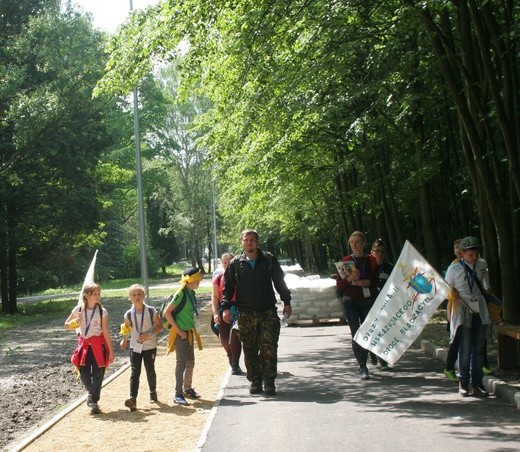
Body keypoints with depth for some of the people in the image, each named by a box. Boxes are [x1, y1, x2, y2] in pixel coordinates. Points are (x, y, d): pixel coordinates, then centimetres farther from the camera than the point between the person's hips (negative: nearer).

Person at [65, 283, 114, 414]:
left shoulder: (102, 311, -6)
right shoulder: (79, 309, -2)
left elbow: (106, 332, -5)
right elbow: (66, 325, 11)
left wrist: (111, 351, -7)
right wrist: (74, 323, -13)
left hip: (98, 344, -1)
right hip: (84, 344, 2)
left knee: (97, 375, -1)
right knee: (84, 374, 0)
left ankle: (94, 401, 11)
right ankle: (91, 393, 28)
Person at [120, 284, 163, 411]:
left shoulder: (151, 311, -10)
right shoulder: (129, 314, -4)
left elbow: (159, 326, -4)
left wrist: (148, 334, -17)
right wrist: (125, 340, -1)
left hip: (150, 346, -1)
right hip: (135, 347, 1)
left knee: (150, 371, 11)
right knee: (135, 372, -7)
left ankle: (153, 393, 34)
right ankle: (133, 399, -15)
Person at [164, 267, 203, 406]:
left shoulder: (191, 293, 8)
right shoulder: (181, 294, -17)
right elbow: (167, 313, -20)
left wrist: (193, 331, 13)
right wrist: (179, 331, -18)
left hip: (189, 333, 8)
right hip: (179, 334, -8)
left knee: (190, 362, 15)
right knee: (182, 363, -9)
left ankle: (188, 389, 29)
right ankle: (178, 394, -6)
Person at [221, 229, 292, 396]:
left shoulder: (269, 260, 4)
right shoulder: (235, 263, 5)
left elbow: (279, 282, 11)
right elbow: (228, 287, 8)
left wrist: (287, 302, 9)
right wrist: (226, 307, -3)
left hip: (268, 312, -1)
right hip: (246, 314, 1)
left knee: (269, 347, -8)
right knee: (250, 350, 5)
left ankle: (269, 381, 0)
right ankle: (255, 381, 15)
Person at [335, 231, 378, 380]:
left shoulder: (371, 260, 6)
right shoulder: (345, 261, 4)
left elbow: (376, 281, 8)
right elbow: (339, 284, 1)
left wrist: (368, 282, -12)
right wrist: (349, 279, -18)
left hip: (367, 300, 1)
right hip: (350, 301, -1)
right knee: (356, 334, -8)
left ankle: (363, 364, 19)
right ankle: (362, 367, -7)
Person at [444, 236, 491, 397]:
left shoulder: (482, 264, 8)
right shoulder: (454, 268, -4)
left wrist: (487, 287, 21)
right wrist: (451, 293, -16)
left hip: (480, 311, 4)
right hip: (463, 312, -4)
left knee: (479, 348, 5)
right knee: (465, 349, -5)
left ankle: (476, 384, 10)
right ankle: (463, 382, 8)